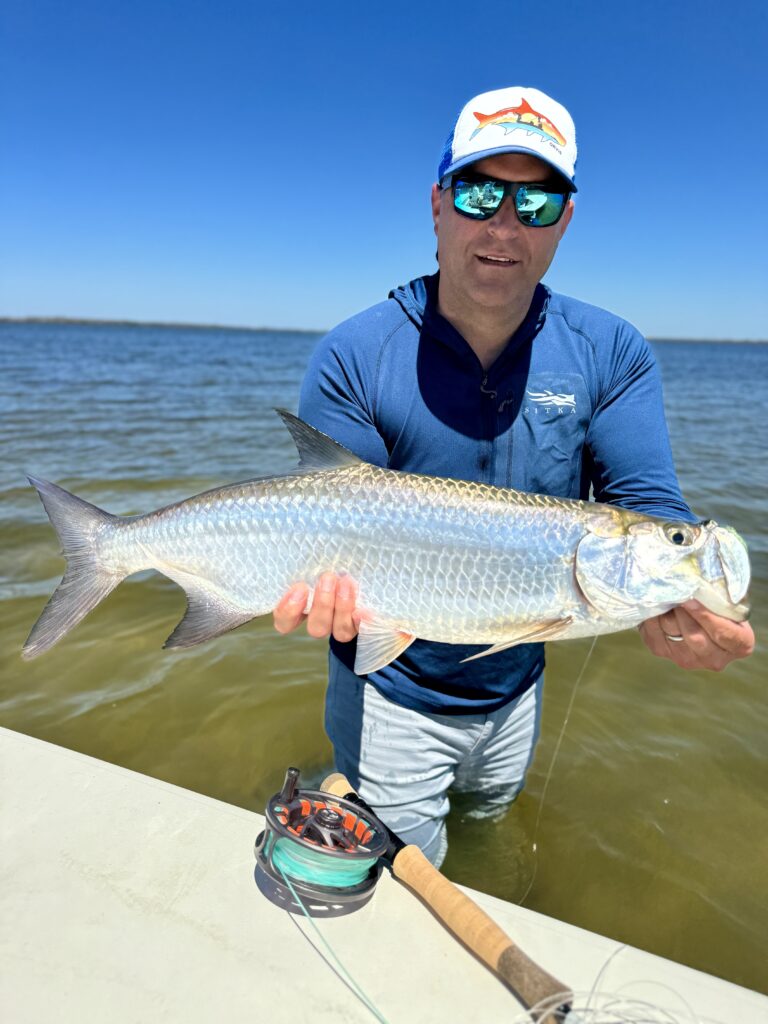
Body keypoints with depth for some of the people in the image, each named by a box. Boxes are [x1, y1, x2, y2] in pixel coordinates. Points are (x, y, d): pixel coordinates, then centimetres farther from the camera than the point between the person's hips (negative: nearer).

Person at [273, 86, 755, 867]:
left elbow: (644, 504, -16)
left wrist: (672, 595, -37)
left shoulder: (612, 354, -9)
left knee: (491, 818, 34)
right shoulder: (352, 358, -18)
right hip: (391, 691, -3)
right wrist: (329, 585, -41)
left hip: (516, 685, 4)